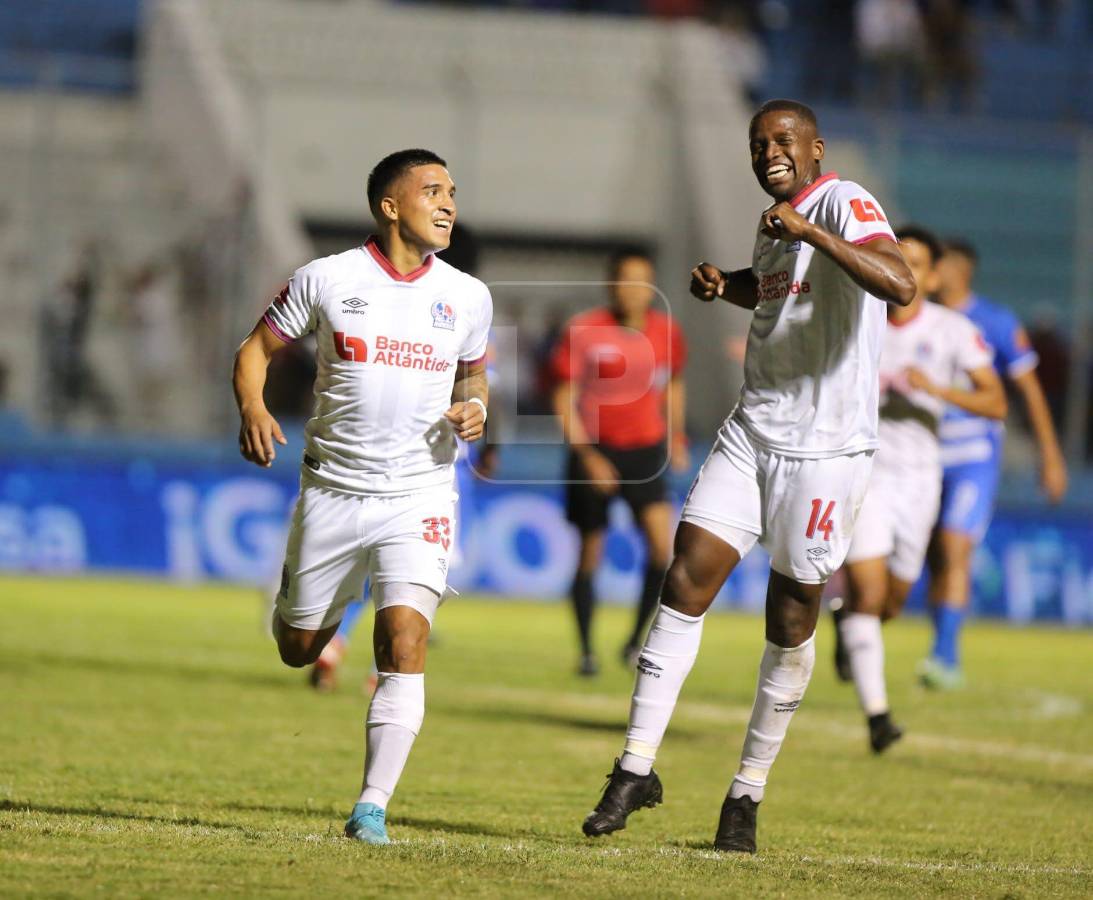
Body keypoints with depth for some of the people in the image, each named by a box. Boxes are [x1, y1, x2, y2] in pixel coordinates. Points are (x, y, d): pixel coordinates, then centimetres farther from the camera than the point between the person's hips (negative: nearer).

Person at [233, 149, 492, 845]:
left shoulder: (468, 297, 4)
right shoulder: (327, 280, -4)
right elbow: (256, 350, 5)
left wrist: (475, 408, -2)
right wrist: (253, 409, -15)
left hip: (419, 496, 0)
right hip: (333, 491, 0)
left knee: (404, 639, -20)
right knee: (298, 650, 11)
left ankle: (373, 806, -16)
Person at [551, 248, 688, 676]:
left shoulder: (666, 332, 0)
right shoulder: (582, 331, -10)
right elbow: (564, 400, -8)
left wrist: (676, 437, 13)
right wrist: (586, 455, -15)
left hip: (645, 451, 2)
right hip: (594, 451, -2)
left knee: (663, 544, -17)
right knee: (589, 556, 4)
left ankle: (637, 638, 1)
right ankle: (586, 650, 20)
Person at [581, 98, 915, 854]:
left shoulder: (844, 205, -12)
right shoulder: (774, 225, 13)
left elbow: (901, 287, -30)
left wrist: (812, 232, -34)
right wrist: (723, 284, 16)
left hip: (825, 450, -7)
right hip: (751, 434, 7)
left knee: (792, 621, 3)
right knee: (687, 580, -5)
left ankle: (749, 793, 15)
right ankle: (637, 768, -1)